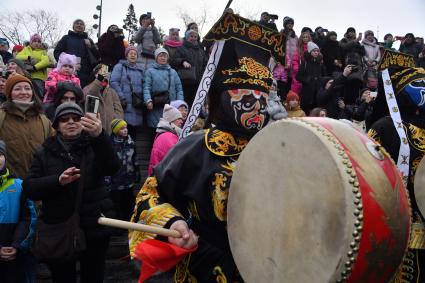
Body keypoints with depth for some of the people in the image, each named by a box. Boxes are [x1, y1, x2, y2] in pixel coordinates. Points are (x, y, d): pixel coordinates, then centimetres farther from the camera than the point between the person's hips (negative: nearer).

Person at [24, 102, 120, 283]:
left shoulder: (94, 146, 0)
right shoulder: (45, 152, 5)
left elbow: (112, 168, -20)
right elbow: (29, 188, -2)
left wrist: (99, 136, -37)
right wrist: (58, 181, -20)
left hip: (94, 226, -1)